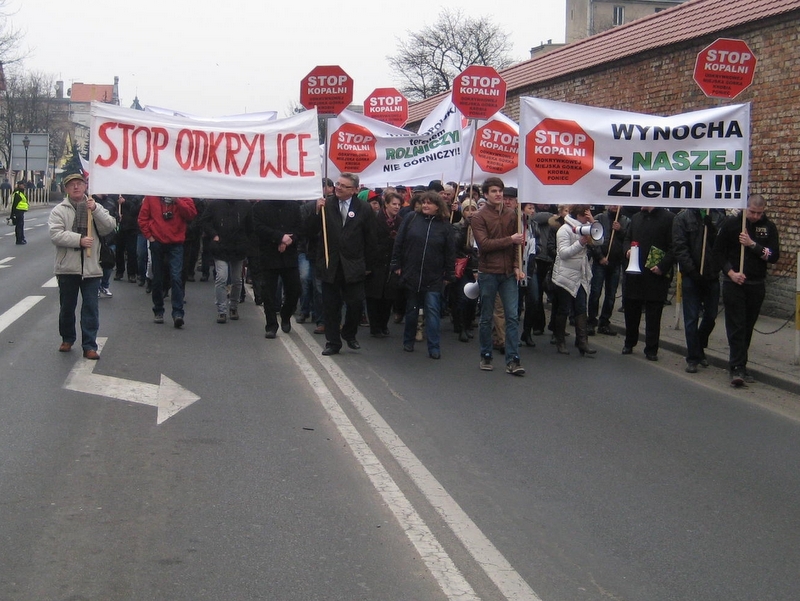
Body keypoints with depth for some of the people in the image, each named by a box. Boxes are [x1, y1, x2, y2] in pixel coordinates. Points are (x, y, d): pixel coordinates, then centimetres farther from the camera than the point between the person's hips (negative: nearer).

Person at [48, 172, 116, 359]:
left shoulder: (95, 207, 8)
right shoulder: (59, 210, 1)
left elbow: (109, 227, -5)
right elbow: (56, 234, -12)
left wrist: (95, 210, -17)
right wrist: (79, 240, -21)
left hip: (91, 267, 1)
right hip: (67, 267, -1)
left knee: (91, 308, 0)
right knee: (67, 306, 13)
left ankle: (89, 345, 4)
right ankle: (67, 339, 31)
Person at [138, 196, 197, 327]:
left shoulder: (182, 194, 2)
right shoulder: (151, 196, 4)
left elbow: (191, 214, -10)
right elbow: (143, 217, 6)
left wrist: (177, 200, -17)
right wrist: (148, 235, -1)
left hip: (176, 243, -2)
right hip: (157, 243, 2)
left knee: (176, 277, -12)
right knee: (157, 279, 10)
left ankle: (177, 313, -13)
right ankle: (158, 311, 23)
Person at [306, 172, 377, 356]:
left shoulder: (364, 209, -2)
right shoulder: (326, 205, -1)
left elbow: (370, 240, 2)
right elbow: (310, 231, -1)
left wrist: (368, 265, 3)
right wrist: (317, 211, -16)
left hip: (353, 266, -1)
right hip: (330, 265, 1)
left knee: (355, 304, 1)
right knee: (331, 306, 7)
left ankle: (349, 334, 27)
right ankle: (332, 342, 17)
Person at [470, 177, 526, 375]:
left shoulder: (511, 216, 9)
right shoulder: (479, 217, -5)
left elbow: (516, 245, 12)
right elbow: (484, 244, -16)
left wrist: (517, 266, -2)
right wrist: (510, 239, -17)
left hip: (508, 273, 3)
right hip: (488, 273, -3)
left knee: (512, 316, -3)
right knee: (486, 317, 7)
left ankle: (512, 360, -2)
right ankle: (486, 356, 20)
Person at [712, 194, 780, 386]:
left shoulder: (769, 227, 3)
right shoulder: (731, 224, -2)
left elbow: (774, 256, -4)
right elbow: (718, 251, 2)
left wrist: (753, 244, -15)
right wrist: (731, 273, -8)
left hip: (757, 285, 2)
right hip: (733, 283, -2)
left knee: (747, 327, 8)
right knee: (736, 326, -7)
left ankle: (739, 365, 16)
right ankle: (737, 368, -9)